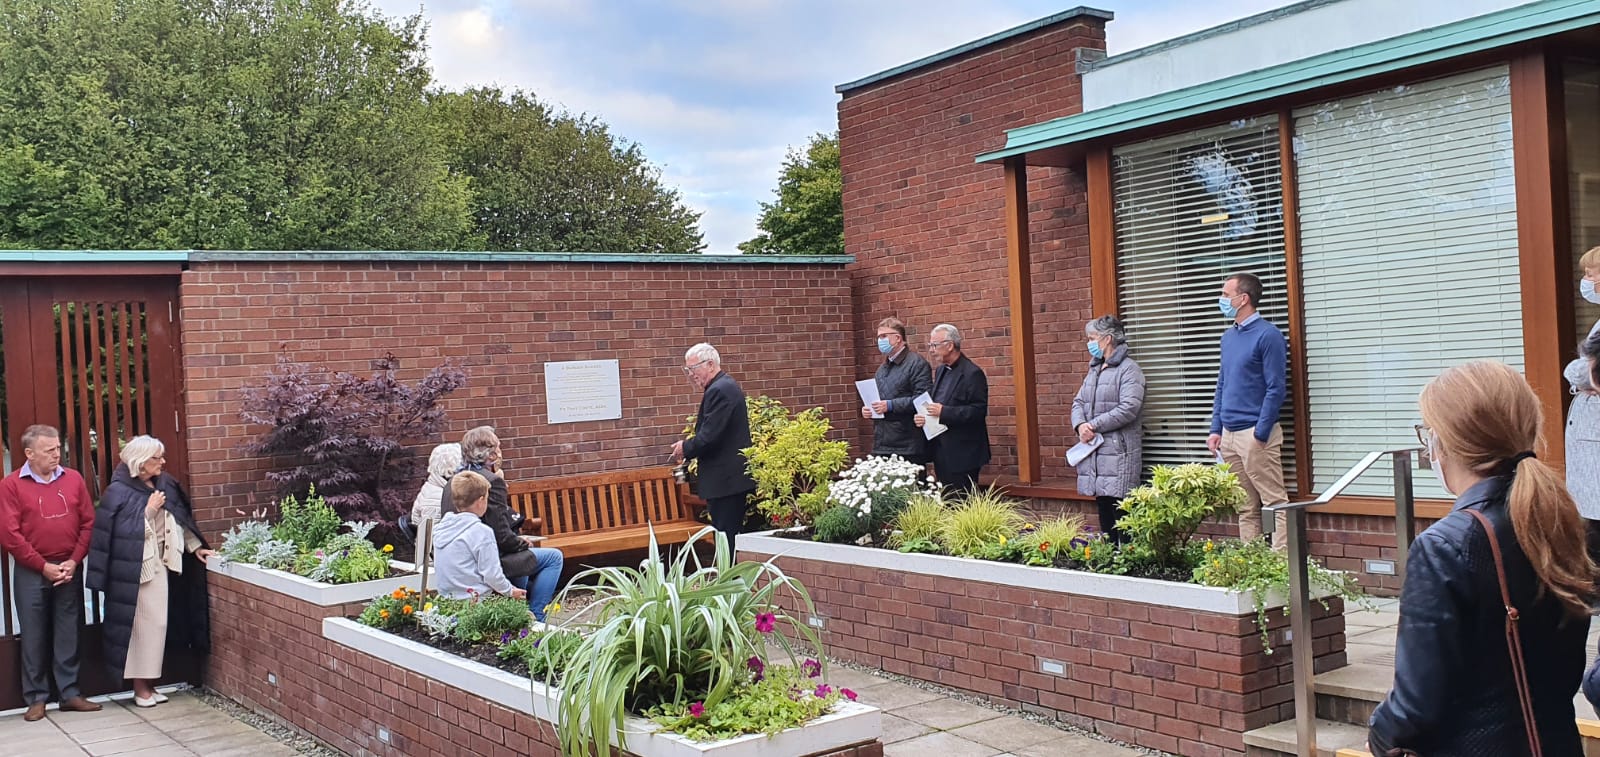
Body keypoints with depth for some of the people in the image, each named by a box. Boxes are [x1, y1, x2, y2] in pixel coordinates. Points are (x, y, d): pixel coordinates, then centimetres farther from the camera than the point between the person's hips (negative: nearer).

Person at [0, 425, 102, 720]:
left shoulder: (73, 479, 4)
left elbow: (88, 523, 5)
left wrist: (74, 561, -5)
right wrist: (43, 566, -11)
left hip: (69, 570, 3)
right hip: (31, 573, -3)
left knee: (68, 635, 8)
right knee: (34, 637, 4)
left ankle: (70, 693, 16)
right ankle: (36, 697, 14)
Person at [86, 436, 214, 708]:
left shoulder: (164, 486, 8)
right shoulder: (119, 491, -10)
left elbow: (179, 519, 16)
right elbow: (121, 531, -16)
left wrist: (195, 547, 14)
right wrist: (148, 510, -18)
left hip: (160, 563, 7)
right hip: (134, 567, -7)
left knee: (158, 623, 8)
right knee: (141, 624, -4)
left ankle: (147, 683, 17)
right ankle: (140, 687, 4)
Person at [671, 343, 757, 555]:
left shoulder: (719, 390, -16)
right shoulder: (727, 386, 17)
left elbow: (709, 436, -22)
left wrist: (685, 448, -5)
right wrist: (688, 446, 9)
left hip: (725, 481, -10)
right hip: (735, 479, 10)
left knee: (726, 540, -8)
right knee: (734, 540, 12)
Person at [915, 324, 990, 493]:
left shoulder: (972, 374, -12)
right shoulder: (940, 371, 14)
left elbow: (979, 411, -18)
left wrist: (944, 412, -23)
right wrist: (924, 416, 1)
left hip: (963, 455, -8)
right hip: (943, 453, 8)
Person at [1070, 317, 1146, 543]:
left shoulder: (1128, 369, -6)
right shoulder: (1094, 369, 20)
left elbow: (1129, 408, -17)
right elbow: (1079, 402, 15)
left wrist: (1094, 426, -15)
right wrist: (1080, 426, -7)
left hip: (1118, 451, -8)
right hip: (1094, 449, 8)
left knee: (1121, 511, -9)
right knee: (1103, 508, 10)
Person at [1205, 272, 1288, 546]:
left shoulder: (1268, 336, -8)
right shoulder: (1228, 336, 15)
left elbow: (1275, 390, -12)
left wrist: (1259, 435, -15)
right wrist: (1216, 430, 12)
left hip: (1255, 434, -8)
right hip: (1229, 435, 8)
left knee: (1274, 503, -5)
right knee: (1245, 508, 11)